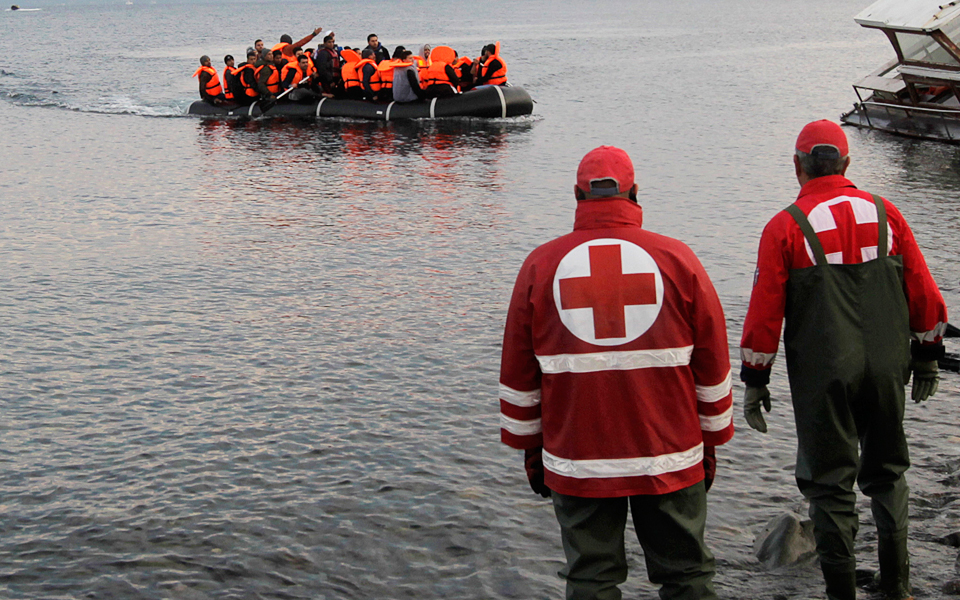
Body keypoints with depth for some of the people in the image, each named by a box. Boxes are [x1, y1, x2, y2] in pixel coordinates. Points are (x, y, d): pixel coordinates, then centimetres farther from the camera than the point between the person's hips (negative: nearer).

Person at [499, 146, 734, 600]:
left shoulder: (541, 265, 0)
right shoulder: (677, 259, -1)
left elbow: (519, 373, 6)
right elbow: (712, 366, 4)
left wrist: (530, 449, 16)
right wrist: (710, 444, 15)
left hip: (577, 462, 0)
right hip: (670, 460, 0)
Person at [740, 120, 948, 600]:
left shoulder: (785, 227, -6)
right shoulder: (885, 214, 4)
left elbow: (764, 313, -6)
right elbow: (923, 294, 7)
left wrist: (755, 380, 2)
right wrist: (926, 355, 18)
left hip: (822, 376, -3)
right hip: (886, 368, 3)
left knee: (830, 482, 6)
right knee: (887, 472, 17)